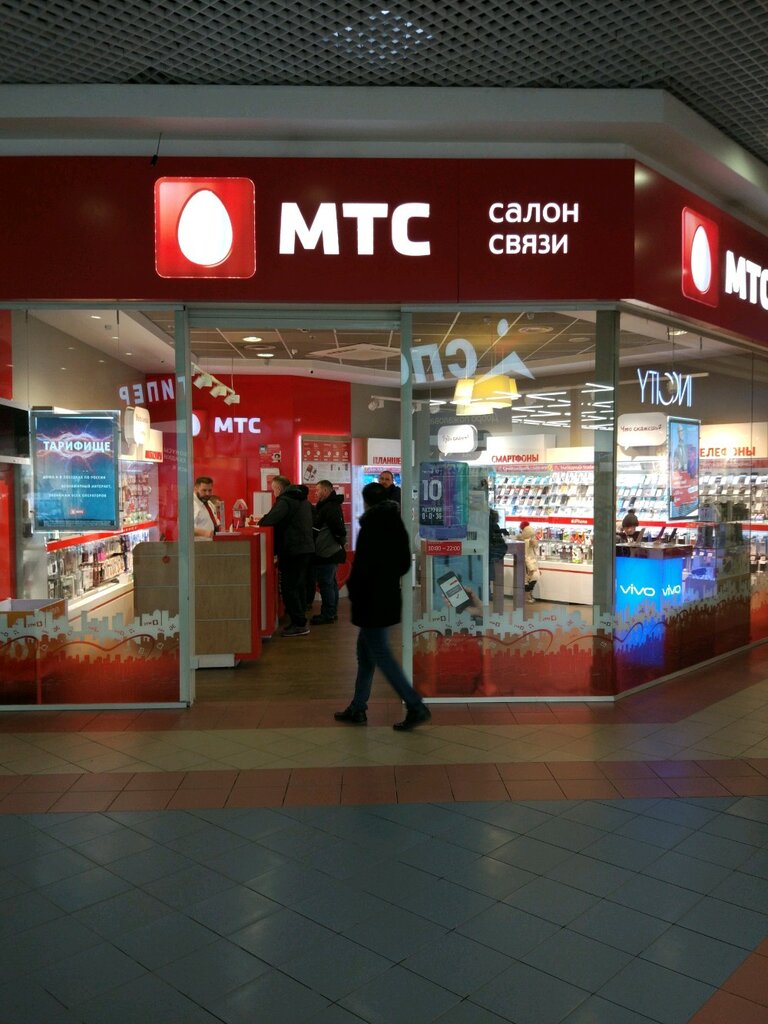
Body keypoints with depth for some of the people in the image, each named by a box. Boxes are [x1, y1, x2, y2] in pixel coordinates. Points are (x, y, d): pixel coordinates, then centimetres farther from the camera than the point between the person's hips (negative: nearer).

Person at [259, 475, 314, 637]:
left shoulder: (285, 500, -14)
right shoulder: (304, 500, 17)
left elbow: (270, 519, -27)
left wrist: (260, 522, -6)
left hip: (293, 551, -9)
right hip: (307, 548, 9)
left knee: (288, 588, -4)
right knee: (299, 586, 15)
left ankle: (299, 624, -5)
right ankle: (299, 621, 21)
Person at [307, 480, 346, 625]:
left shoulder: (330, 508, -19)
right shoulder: (331, 505, 16)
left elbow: (339, 530, -28)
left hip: (327, 553, -11)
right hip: (332, 552, 11)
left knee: (325, 583, -5)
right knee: (330, 583, 16)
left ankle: (328, 615, 1)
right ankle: (332, 612, 25)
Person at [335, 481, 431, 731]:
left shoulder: (370, 526, -17)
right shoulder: (396, 524, 6)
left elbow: (362, 566, -18)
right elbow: (405, 562, 11)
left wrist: (352, 589, -3)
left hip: (371, 600, -8)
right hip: (389, 596, 8)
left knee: (380, 654, -2)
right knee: (365, 650, 16)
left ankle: (416, 706, -2)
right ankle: (357, 709, 24)